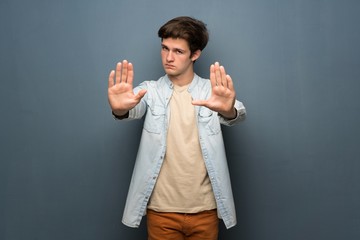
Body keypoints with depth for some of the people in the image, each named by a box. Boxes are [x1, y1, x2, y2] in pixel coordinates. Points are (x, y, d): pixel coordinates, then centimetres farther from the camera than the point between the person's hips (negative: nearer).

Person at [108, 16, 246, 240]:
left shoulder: (212, 90, -2)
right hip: (161, 209, 0)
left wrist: (228, 110, -45)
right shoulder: (150, 90, 0)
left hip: (205, 209, 0)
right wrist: (121, 109, -45)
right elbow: (135, 108, -21)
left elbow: (236, 115, -21)